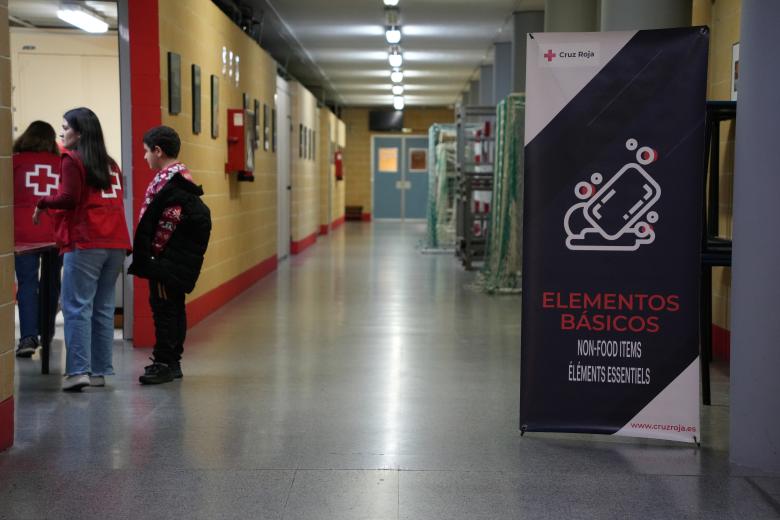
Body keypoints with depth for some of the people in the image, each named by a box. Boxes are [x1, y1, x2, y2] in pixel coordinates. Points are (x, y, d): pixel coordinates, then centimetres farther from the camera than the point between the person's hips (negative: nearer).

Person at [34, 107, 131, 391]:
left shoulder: (72, 159, -3)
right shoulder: (110, 163, 17)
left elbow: (68, 197, -13)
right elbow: (114, 199, 13)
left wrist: (42, 203, 4)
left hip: (85, 243, -6)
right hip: (115, 243, 6)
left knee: (77, 307, -4)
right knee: (104, 308, 9)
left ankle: (78, 370, -9)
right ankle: (100, 371, 11)